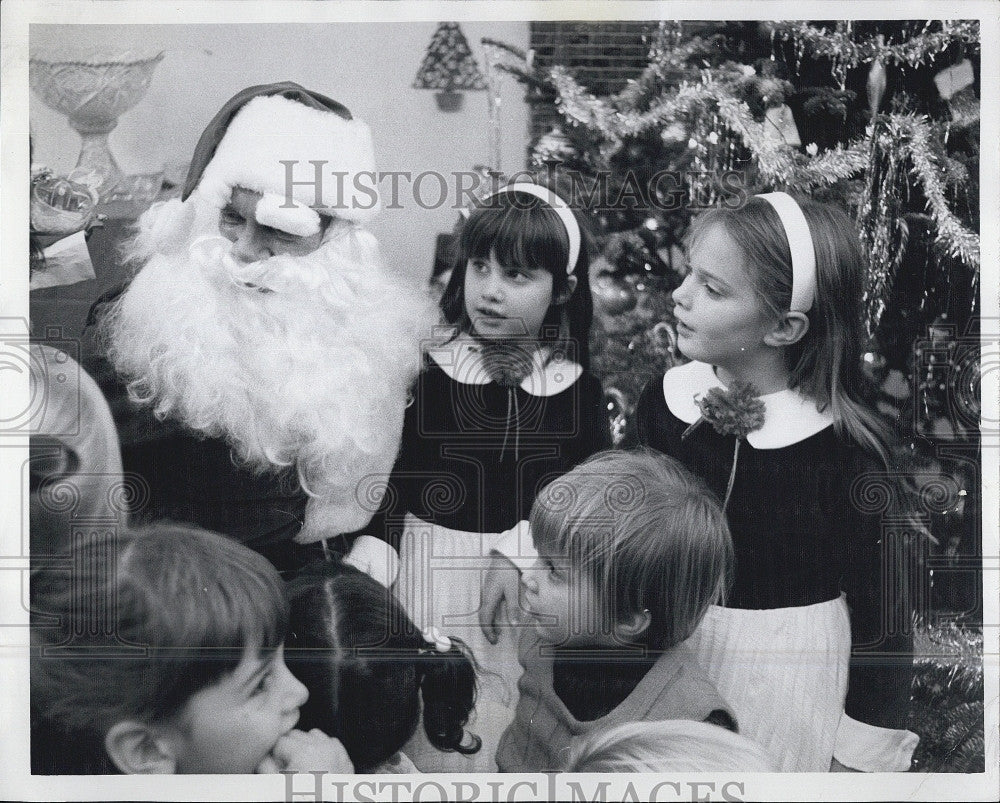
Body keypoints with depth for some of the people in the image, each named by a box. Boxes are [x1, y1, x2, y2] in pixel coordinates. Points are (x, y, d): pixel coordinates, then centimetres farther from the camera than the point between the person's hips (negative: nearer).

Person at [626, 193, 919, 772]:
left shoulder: (846, 446, -19)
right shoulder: (666, 401, -8)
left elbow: (879, 600, -11)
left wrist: (865, 746, -7)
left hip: (787, 673, -3)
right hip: (667, 649, 4)